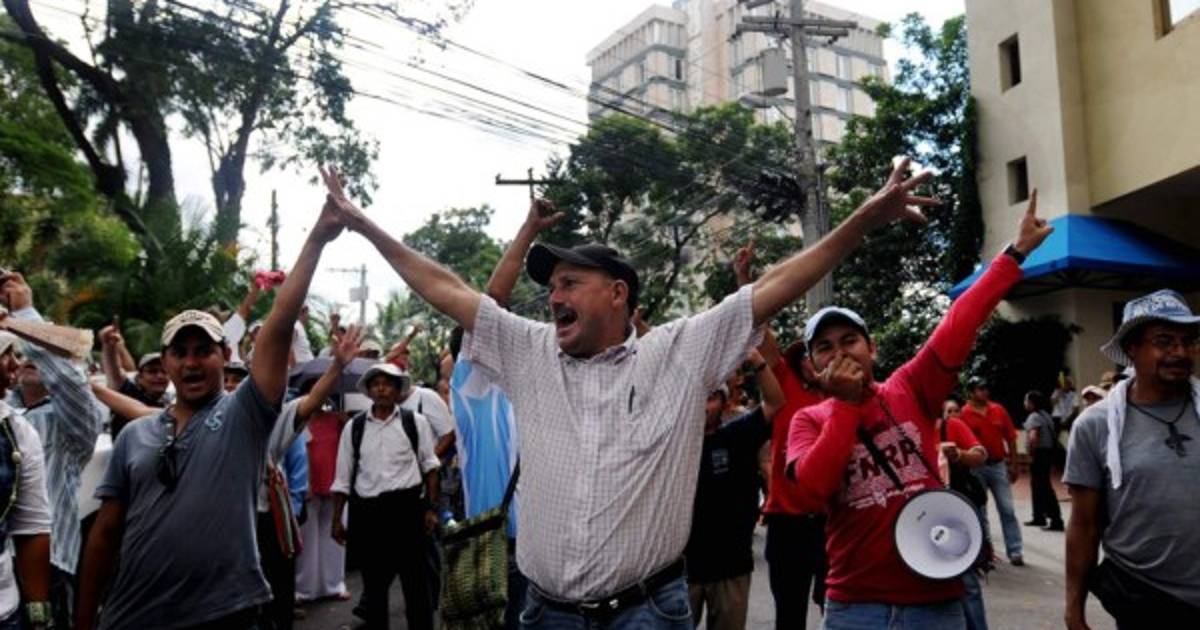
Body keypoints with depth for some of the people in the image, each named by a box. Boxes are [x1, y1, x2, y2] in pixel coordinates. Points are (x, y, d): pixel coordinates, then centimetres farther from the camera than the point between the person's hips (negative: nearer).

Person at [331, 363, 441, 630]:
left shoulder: (415, 422, 0)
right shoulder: (354, 427, 4)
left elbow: (430, 466, 4)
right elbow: (343, 477, 7)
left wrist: (430, 508, 0)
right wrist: (337, 519, 6)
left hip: (406, 507, -2)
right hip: (367, 511, 2)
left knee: (415, 578, 5)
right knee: (374, 581, 13)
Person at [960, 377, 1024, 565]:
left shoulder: (998, 410, 4)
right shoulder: (964, 414, -8)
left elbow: (1010, 438, 8)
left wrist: (1013, 465, 5)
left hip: (999, 465, 2)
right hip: (976, 468, -2)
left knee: (1007, 509, 1)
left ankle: (1014, 551, 5)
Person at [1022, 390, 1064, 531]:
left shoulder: (1034, 417, -15)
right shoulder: (1045, 414, 15)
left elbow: (1033, 437, -28)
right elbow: (1054, 435, 21)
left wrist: (1031, 451, -15)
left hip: (1039, 453, -10)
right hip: (1048, 451, 10)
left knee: (1044, 487, -9)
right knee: (1037, 485, 19)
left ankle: (1056, 520, -11)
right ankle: (1039, 517, 27)